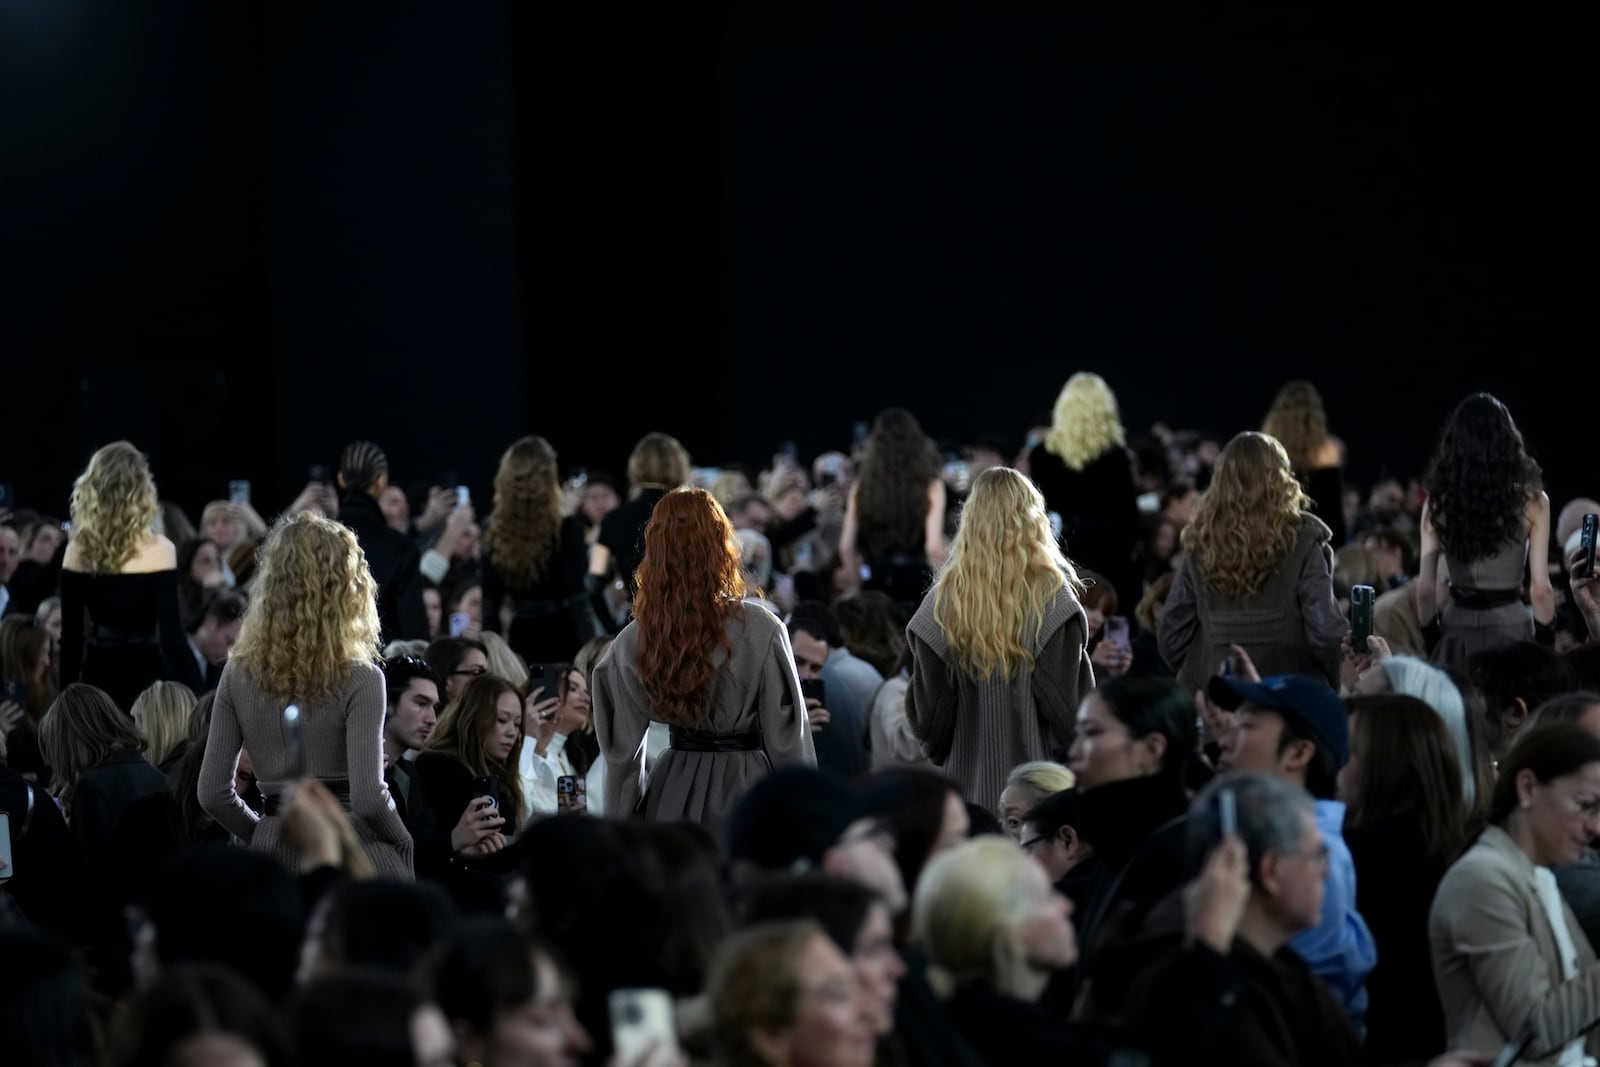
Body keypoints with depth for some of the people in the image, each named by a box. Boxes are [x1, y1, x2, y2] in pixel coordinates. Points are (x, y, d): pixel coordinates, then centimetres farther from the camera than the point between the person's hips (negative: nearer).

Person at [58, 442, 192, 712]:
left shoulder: (78, 551, 1)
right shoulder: (158, 550, -9)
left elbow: (71, 635, 4)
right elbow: (170, 633, -10)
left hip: (97, 678, 4)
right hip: (144, 676, -4)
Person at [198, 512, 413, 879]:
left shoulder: (238, 674, 5)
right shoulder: (359, 679, -8)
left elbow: (213, 792, 4)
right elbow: (368, 797, -15)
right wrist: (403, 844, 3)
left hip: (274, 862, 4)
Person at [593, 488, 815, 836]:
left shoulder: (631, 643, -3)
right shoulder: (761, 630, -13)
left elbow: (623, 752, 5)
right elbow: (788, 739, -7)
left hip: (673, 799, 3)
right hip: (745, 791, -3)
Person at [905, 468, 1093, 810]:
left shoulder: (944, 601, 0)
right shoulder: (1052, 596, -6)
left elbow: (927, 710, 4)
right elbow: (1073, 704, -7)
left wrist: (939, 755, 18)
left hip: (970, 780, 2)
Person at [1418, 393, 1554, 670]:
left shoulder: (1439, 502, -2)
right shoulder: (1530, 501, -6)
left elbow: (1426, 589, -1)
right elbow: (1540, 588, -6)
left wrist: (1432, 637, 12)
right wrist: (1545, 642, 6)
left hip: (1457, 635, 2)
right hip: (1510, 629, -2)